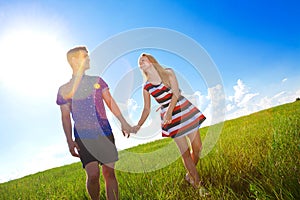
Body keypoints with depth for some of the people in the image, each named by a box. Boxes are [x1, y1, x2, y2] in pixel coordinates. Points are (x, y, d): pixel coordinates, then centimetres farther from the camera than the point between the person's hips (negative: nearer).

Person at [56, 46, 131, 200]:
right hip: (83, 137, -2)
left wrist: (123, 122, 1)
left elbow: (110, 101, 9)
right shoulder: (64, 89, 6)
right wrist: (70, 141, -1)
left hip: (105, 134, 3)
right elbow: (65, 116, 6)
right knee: (93, 174, -11)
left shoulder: (97, 81, 12)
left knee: (109, 172, 3)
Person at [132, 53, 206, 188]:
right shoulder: (146, 87, 3)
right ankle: (197, 183, 16)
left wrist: (169, 111, -24)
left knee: (197, 147, 6)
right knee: (185, 153, -1)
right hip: (170, 117, -1)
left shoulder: (168, 72, 1)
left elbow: (176, 92, -10)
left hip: (185, 110, 1)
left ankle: (190, 175, 30)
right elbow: (147, 109, 6)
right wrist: (138, 125, -5)